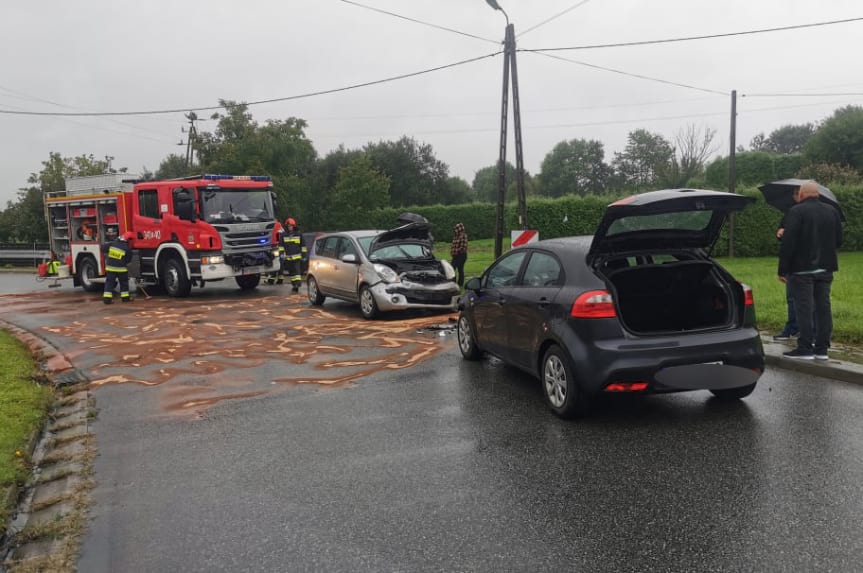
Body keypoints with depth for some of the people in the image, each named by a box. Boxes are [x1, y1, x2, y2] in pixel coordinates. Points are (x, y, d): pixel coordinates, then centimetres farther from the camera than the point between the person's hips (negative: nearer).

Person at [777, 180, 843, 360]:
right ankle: (822, 349, 13)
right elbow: (838, 241, 10)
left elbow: (788, 243, -16)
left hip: (802, 269, -6)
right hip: (825, 269, 6)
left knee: (804, 309, -3)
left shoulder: (796, 212, -12)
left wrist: (782, 270, -12)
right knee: (823, 308, 9)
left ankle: (805, 348, -1)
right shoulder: (832, 211, 8)